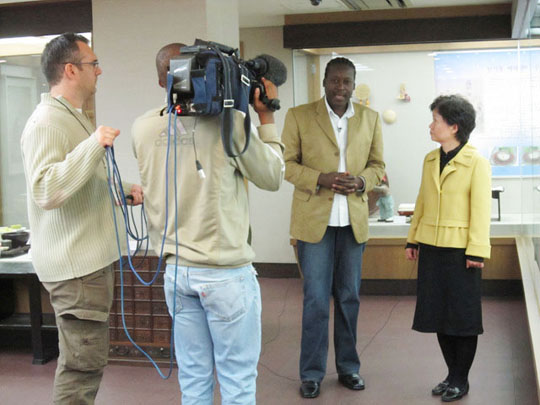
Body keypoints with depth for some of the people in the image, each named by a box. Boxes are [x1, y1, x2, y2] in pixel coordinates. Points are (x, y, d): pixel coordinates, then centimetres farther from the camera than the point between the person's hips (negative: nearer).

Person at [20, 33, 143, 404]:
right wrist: (95, 144, -29)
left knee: (88, 360, 18)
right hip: (75, 265, -10)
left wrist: (124, 190, 12)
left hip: (93, 259, 11)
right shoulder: (46, 122, -15)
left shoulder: (76, 118, 18)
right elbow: (45, 191, -28)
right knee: (83, 365, -7)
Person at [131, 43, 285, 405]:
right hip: (226, 273, -5)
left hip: (177, 271, 5)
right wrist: (267, 117, 5)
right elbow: (272, 177, -2)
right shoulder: (228, 120, -14)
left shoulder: (144, 128, 0)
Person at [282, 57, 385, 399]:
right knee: (316, 299, 1)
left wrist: (361, 181, -11)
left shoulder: (370, 118, 7)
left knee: (349, 297, 12)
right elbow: (287, 163, -1)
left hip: (354, 220, 3)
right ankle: (312, 373, 14)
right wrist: (320, 178, -17)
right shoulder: (299, 116, -1)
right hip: (314, 220, -3)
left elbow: (378, 165, 11)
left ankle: (348, 367, 25)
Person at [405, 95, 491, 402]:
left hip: (460, 250, -6)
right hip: (431, 248, 6)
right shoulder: (430, 160, 8)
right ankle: (452, 374, 25)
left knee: (463, 317, 5)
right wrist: (413, 239, 12)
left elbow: (481, 210, -11)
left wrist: (476, 252, -15)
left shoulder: (477, 163, -10)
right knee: (438, 314, 11)